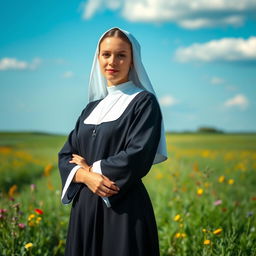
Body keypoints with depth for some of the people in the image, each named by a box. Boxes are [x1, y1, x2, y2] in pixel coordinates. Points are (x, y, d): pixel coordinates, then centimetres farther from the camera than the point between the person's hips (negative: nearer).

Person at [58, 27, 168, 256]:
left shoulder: (144, 102, -4)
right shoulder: (92, 107, 15)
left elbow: (138, 158, -16)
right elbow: (66, 155, 9)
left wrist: (91, 167, -5)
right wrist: (86, 176, -12)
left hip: (125, 210, -6)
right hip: (84, 207, 6)